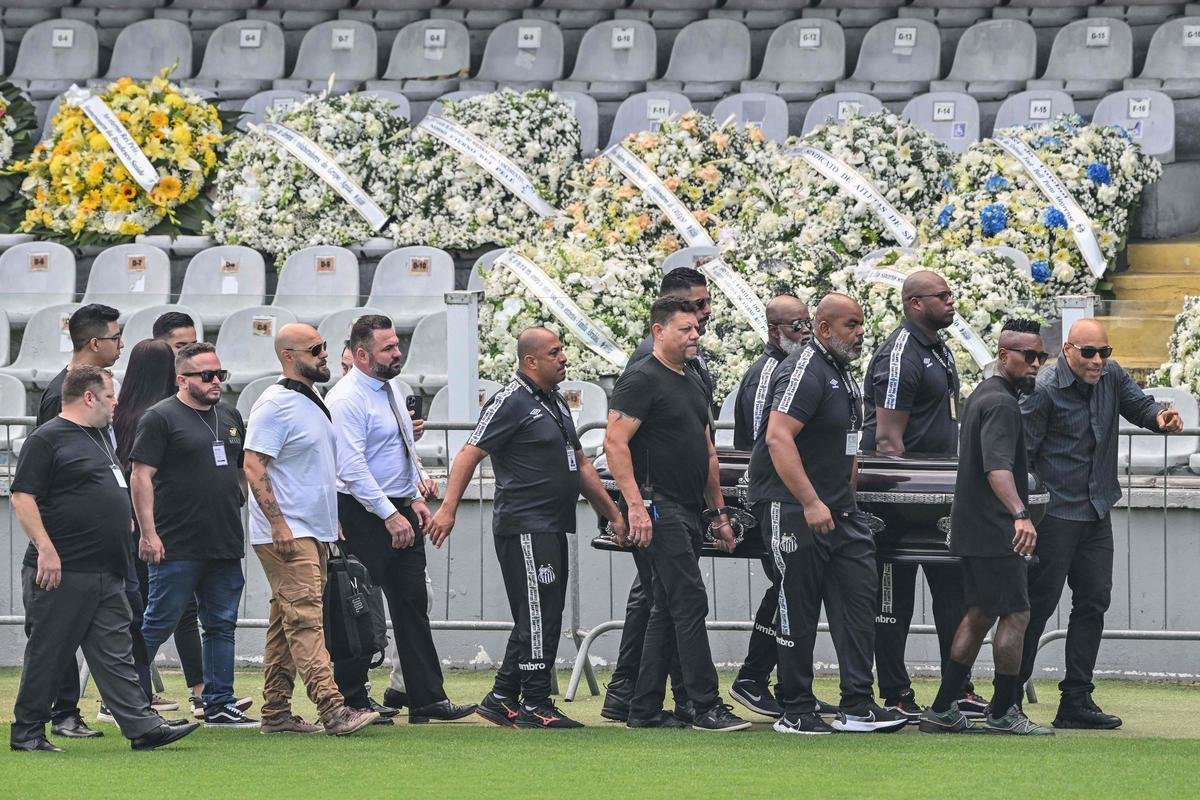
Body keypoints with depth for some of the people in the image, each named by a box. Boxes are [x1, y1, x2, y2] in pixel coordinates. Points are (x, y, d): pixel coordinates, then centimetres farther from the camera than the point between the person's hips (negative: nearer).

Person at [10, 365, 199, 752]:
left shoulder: (100, 435, 19)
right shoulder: (46, 439, -9)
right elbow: (22, 497, -14)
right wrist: (45, 549, -21)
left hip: (106, 573, 9)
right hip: (61, 572, -9)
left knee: (115, 653, 5)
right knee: (47, 653, -1)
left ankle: (143, 726, 1)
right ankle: (27, 732, 7)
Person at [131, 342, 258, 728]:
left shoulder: (230, 417, 15)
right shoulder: (160, 417, -6)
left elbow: (243, 470, 25)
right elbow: (141, 476, -11)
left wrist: (240, 503, 14)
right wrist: (148, 533, -16)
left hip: (226, 545, 7)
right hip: (178, 548, -7)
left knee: (222, 625, 8)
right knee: (158, 625, -4)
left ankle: (220, 704, 13)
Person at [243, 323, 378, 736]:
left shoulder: (313, 403, 18)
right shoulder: (274, 405, -12)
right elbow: (253, 469, -18)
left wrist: (333, 522, 24)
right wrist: (279, 524, -23)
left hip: (313, 532, 10)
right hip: (285, 534, -10)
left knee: (287, 623, 10)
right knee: (304, 618, -15)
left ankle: (276, 711, 13)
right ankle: (332, 709, -23)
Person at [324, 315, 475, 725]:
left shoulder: (390, 391, 13)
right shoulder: (346, 399, -16)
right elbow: (352, 468, -22)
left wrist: (416, 499, 13)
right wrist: (389, 515, -23)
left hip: (400, 512, 9)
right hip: (364, 514, -9)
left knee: (412, 606, 7)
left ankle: (428, 699, 9)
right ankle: (351, 701, 6)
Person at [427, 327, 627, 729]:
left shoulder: (556, 402, 18)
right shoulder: (511, 402, -10)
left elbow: (580, 464, 25)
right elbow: (470, 454, -15)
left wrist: (613, 514, 23)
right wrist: (448, 508, -23)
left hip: (552, 529, 10)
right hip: (524, 528, -10)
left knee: (540, 621, 12)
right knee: (537, 617, -8)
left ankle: (502, 699, 18)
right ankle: (535, 706, -4)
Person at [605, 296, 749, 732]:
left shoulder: (694, 385, 19)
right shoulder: (642, 380, -10)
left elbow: (708, 452, 25)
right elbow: (615, 442, -17)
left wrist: (719, 512, 22)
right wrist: (635, 505, -24)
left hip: (688, 515, 10)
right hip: (657, 511, -10)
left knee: (668, 610, 10)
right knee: (690, 603, -13)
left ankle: (645, 709, 13)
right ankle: (706, 708, -12)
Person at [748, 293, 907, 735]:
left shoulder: (842, 375, 17)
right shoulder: (805, 371, -14)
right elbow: (778, 438, -25)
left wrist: (846, 503, 21)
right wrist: (811, 503, -28)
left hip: (837, 510, 9)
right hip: (792, 508, -9)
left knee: (858, 595, 2)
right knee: (799, 611, -3)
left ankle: (857, 706, 3)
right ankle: (796, 712, 5)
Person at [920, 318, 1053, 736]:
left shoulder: (981, 395, 17)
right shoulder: (1001, 403, -16)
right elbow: (997, 467, -30)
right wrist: (1020, 514, -43)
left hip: (972, 528, 10)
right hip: (994, 531, -10)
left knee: (980, 614, 13)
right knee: (1016, 614, -5)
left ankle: (942, 710, 13)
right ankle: (1003, 713, 0)